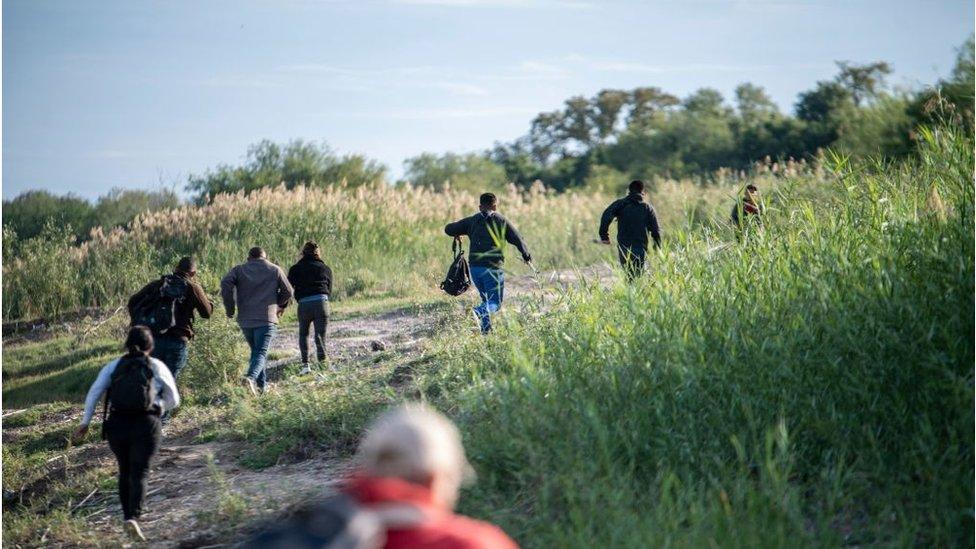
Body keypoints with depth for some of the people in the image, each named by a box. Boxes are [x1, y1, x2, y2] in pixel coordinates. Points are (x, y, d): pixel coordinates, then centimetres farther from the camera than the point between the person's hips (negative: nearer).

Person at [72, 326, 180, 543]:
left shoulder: (113, 366, 11)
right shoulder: (157, 367, 7)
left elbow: (93, 392, 1)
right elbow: (173, 400, 8)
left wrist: (85, 422, 3)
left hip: (117, 425, 2)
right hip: (146, 425, -2)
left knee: (124, 471, 21)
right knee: (140, 474, -3)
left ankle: (127, 515, 22)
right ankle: (133, 517, -24)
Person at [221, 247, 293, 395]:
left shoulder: (239, 270, 10)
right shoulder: (275, 270, 9)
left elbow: (225, 284, -8)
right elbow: (287, 291, 10)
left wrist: (229, 308, -1)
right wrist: (280, 305, 28)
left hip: (245, 320, 3)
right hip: (267, 319, -3)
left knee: (256, 351, 19)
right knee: (261, 352, -9)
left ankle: (262, 384, 18)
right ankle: (251, 377, -34)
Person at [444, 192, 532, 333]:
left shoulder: (472, 220, 9)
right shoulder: (502, 221, 4)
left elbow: (448, 229, 9)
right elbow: (518, 240, 6)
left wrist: (457, 235, 31)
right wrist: (527, 256, 23)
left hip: (474, 267, 4)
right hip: (493, 267, -4)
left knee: (487, 300, 20)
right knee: (495, 303, 0)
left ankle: (486, 329, 9)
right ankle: (477, 312, -29)